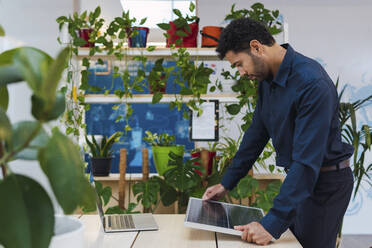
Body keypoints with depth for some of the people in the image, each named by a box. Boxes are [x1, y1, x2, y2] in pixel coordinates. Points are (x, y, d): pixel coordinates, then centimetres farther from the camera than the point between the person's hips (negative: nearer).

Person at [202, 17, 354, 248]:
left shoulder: (313, 83, -29)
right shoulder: (267, 78, 0)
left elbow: (308, 160, -32)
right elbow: (257, 133, 10)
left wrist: (273, 224, -33)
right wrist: (227, 183, 10)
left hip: (326, 182, -8)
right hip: (297, 177, 8)